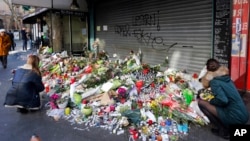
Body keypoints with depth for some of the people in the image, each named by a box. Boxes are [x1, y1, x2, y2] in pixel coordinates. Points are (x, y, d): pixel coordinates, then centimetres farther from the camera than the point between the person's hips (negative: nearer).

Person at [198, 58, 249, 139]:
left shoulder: (214, 81, -10)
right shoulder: (227, 79, 12)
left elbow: (222, 100, -22)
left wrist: (210, 101, -3)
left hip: (236, 118, -8)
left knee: (201, 102, -5)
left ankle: (223, 130, 4)